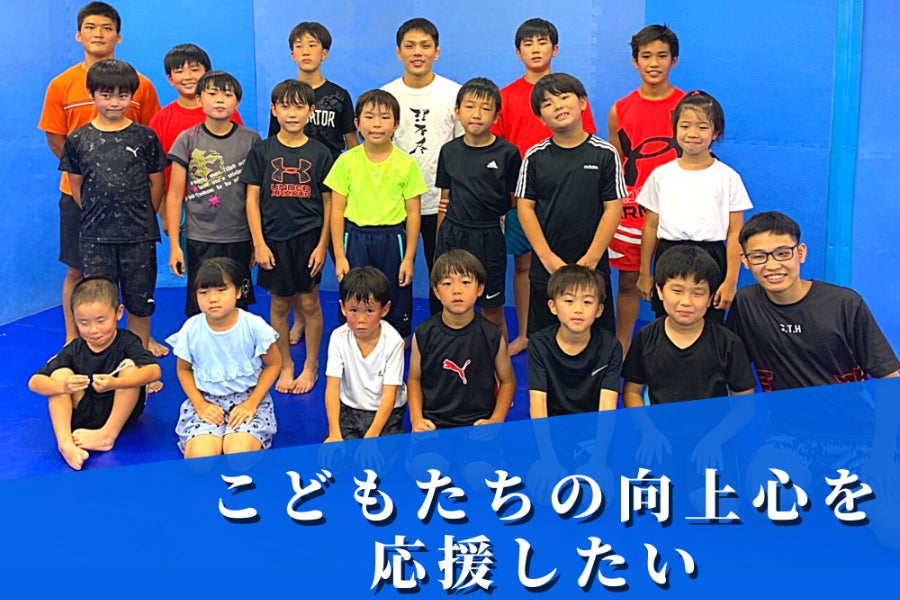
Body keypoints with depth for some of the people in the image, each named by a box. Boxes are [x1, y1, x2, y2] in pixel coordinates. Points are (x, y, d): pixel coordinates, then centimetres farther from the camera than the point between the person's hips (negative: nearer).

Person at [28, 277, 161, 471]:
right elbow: (34, 382, -12)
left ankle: (108, 434, -26)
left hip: (122, 412, -3)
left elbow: (154, 370, -32)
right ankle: (64, 442, -31)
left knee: (131, 367, -24)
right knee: (60, 374, -17)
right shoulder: (73, 350, -5)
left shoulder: (127, 342, -13)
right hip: (83, 414, 3)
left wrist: (115, 383, -47)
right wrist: (62, 386, -35)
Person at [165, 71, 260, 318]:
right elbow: (174, 195, 0)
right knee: (199, 310, 3)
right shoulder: (187, 140, -1)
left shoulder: (250, 140, 1)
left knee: (238, 307, 8)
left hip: (240, 239, 1)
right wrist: (174, 245, -3)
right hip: (200, 239, -1)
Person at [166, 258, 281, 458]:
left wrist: (252, 403, -9)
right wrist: (200, 404, -8)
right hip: (206, 400, 1)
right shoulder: (191, 329, -8)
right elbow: (184, 370, 7)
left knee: (239, 453, -27)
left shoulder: (254, 326, -12)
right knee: (199, 454, -25)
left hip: (247, 398, -1)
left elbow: (273, 364, 1)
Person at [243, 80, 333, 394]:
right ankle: (285, 366, 24)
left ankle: (311, 366, 22)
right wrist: (259, 244, -6)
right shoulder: (262, 151, 0)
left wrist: (322, 244, -4)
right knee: (279, 304, 10)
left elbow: (328, 203, 1)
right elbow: (252, 199, 0)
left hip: (309, 238, 0)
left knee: (309, 302, 6)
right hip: (274, 239, 1)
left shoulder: (319, 153, 0)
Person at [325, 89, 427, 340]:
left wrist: (409, 257, -2)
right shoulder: (347, 161, -1)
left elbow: (413, 213, 0)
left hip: (392, 239, 0)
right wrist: (339, 255, -2)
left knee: (395, 299, 7)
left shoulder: (406, 164, -3)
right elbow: (337, 210, 1)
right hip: (356, 239, 0)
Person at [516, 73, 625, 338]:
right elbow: (525, 207, 0)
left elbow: (612, 208, -5)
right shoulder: (535, 157, 2)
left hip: (593, 268, -1)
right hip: (545, 267, 1)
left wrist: (590, 260, -11)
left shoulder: (605, 153, -2)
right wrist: (547, 257, -9)